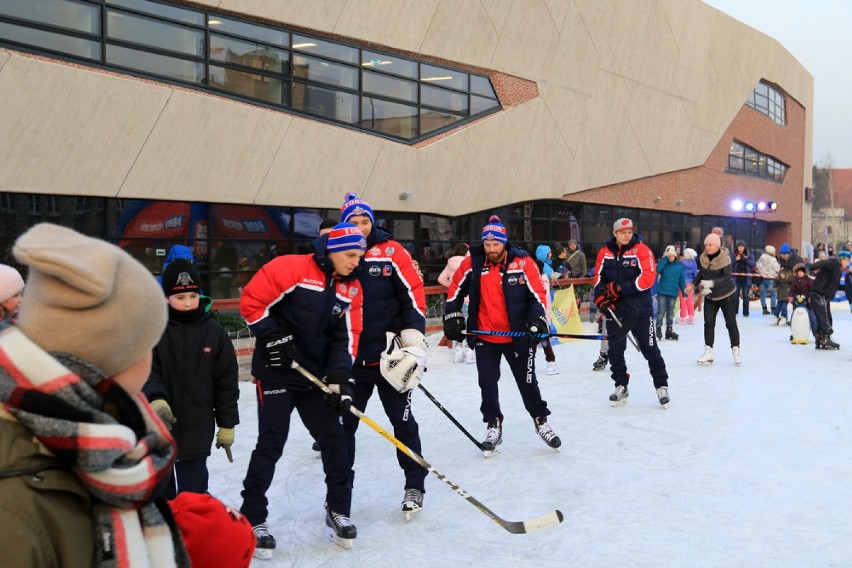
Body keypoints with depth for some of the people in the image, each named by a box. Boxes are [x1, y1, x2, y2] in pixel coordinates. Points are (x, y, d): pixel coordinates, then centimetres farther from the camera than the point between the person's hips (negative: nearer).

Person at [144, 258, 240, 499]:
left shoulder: (214, 332, -2)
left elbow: (226, 382, 3)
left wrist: (227, 425, 4)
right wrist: (155, 399, -34)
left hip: (197, 429, 0)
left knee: (193, 490, 6)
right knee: (160, 490, 17)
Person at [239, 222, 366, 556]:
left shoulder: (351, 289, 4)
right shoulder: (291, 268, -15)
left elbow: (346, 335, 3)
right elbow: (251, 301, -14)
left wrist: (340, 377, -7)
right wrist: (273, 337, -16)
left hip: (316, 376, 6)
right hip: (276, 372, -6)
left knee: (334, 440, 6)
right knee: (271, 445, -3)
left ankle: (338, 510, 22)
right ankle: (252, 519, 12)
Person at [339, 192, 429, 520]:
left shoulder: (392, 252, -4)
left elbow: (413, 293, -3)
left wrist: (413, 337, -11)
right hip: (350, 358, 2)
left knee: (402, 420, 7)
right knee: (344, 424, 10)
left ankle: (414, 486, 21)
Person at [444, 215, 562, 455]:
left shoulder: (523, 263, -11)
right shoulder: (472, 263, -5)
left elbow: (538, 294, -7)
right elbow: (455, 290, 7)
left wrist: (537, 320, -18)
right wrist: (452, 317, 3)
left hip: (517, 335, -2)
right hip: (484, 337, 2)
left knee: (527, 381, 9)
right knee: (487, 383, 9)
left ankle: (540, 420, 29)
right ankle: (493, 425, 26)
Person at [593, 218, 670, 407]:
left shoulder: (642, 250, -9)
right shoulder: (605, 252, 3)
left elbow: (648, 278, -17)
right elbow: (599, 278, 10)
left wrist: (622, 288, -21)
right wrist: (601, 298, -5)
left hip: (640, 308, -3)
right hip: (614, 309, 3)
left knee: (650, 349, 3)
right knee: (615, 349, 7)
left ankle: (661, 385, 19)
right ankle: (621, 386, 22)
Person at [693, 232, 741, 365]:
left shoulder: (725, 258, -22)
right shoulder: (703, 258, -7)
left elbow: (727, 277, -31)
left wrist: (712, 283, -42)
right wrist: (693, 284, -3)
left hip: (727, 295, -4)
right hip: (710, 297, 5)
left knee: (731, 323, 3)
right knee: (708, 323, -1)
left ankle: (736, 350, 16)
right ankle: (708, 352, 4)